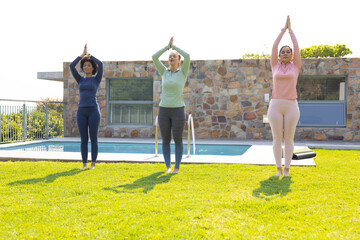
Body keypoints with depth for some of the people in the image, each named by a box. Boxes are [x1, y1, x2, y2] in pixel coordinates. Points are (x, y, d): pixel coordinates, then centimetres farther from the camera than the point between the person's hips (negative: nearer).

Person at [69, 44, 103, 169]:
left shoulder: (97, 79, 7)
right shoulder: (80, 80, 15)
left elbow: (100, 64, -11)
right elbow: (71, 66, 1)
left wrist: (89, 55, 6)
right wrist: (82, 54, 6)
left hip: (93, 111, -3)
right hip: (81, 111, 3)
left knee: (93, 139, -1)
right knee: (84, 139, 4)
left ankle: (93, 164, 7)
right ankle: (84, 163, 11)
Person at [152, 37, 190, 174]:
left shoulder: (183, 72, 2)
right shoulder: (164, 72, 9)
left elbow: (187, 57, -15)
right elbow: (154, 57, 0)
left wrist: (174, 46, -1)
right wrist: (168, 46, 3)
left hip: (178, 110, -3)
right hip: (163, 110, 3)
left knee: (177, 140, 1)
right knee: (165, 140, 6)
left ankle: (177, 167, 10)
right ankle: (168, 166, 16)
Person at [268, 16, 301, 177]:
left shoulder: (295, 66, 10)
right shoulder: (275, 66, 11)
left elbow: (296, 47, 6)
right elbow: (274, 47, 8)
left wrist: (290, 29, 11)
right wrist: (283, 30, 12)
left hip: (291, 106, 0)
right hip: (275, 105, 0)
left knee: (289, 138, 1)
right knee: (277, 138, 2)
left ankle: (287, 169, 7)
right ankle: (279, 169, 8)